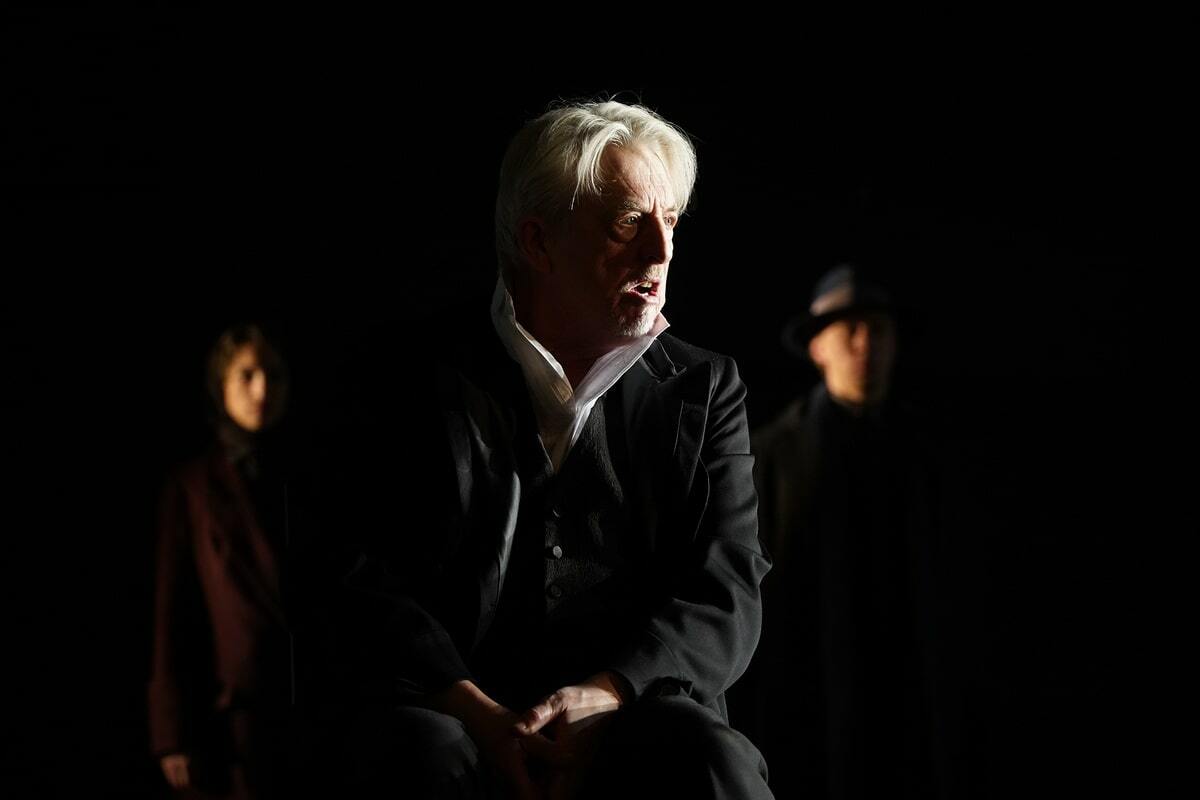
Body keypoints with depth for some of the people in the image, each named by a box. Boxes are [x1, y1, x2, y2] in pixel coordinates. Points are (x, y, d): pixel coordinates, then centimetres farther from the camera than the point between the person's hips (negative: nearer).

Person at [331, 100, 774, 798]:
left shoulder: (705, 392, 16)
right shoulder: (422, 381, 9)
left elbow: (726, 601, 6)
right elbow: (371, 591, 1)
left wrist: (605, 697, -15)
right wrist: (479, 716, -17)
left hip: (633, 715, 2)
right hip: (457, 713, -1)